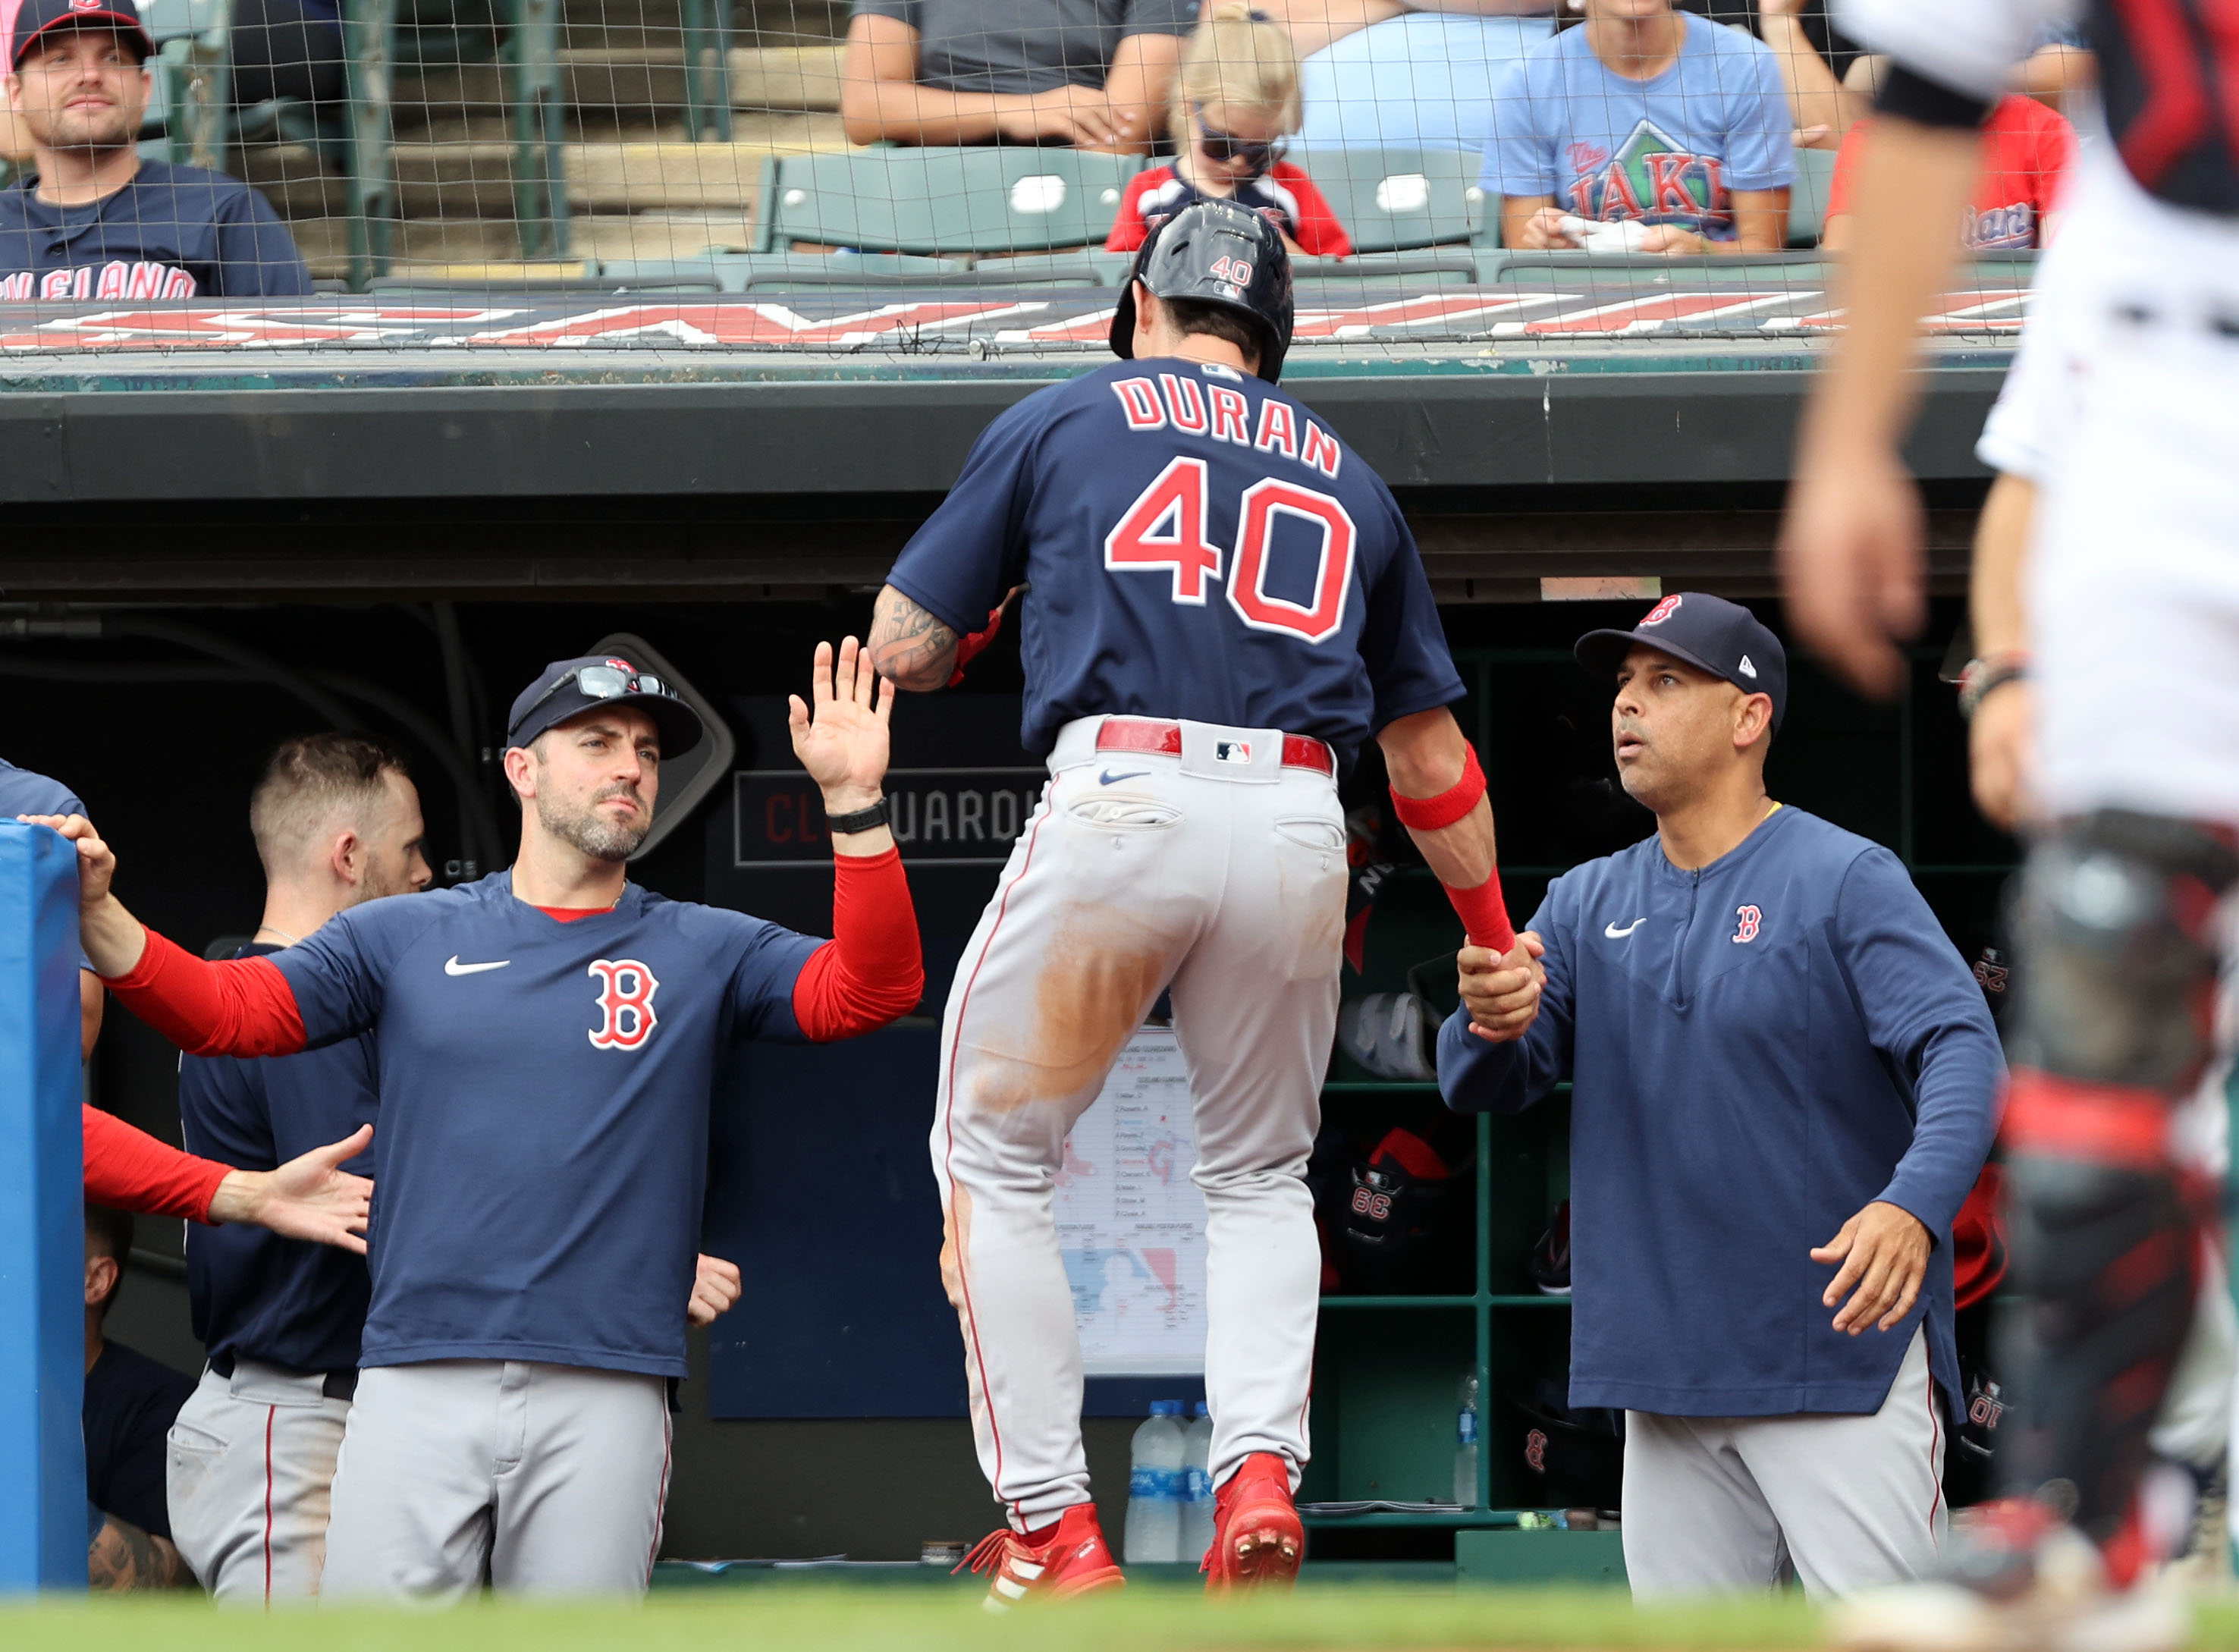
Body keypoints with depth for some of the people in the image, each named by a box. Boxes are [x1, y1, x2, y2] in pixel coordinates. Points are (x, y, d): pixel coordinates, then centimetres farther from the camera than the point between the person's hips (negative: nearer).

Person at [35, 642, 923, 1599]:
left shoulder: (703, 953, 12)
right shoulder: (404, 939, 12)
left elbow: (870, 990, -1)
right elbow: (224, 1009, 5)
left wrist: (853, 801, -11)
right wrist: (95, 914, -12)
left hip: (605, 1399, 0)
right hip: (415, 1385, 0)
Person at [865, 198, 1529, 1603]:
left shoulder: (1065, 421, 14)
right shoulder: (1346, 478, 23)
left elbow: (903, 652, 13)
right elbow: (1431, 757, 23)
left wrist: (987, 619, 35)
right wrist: (1496, 944, 34)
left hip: (1119, 801, -3)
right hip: (1296, 830, 3)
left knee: (995, 1158, 11)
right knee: (1260, 1176, 21)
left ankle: (1051, 1528, 2)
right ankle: (1261, 1470, -3)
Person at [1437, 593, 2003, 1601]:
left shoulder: (1846, 880, -6)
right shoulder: (1588, 903, 13)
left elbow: (1961, 1049, -17)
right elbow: (1482, 1088, 7)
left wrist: (1913, 1206, -36)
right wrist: (1488, 1024, -19)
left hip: (1842, 1356, -6)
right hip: (1669, 1381, 6)